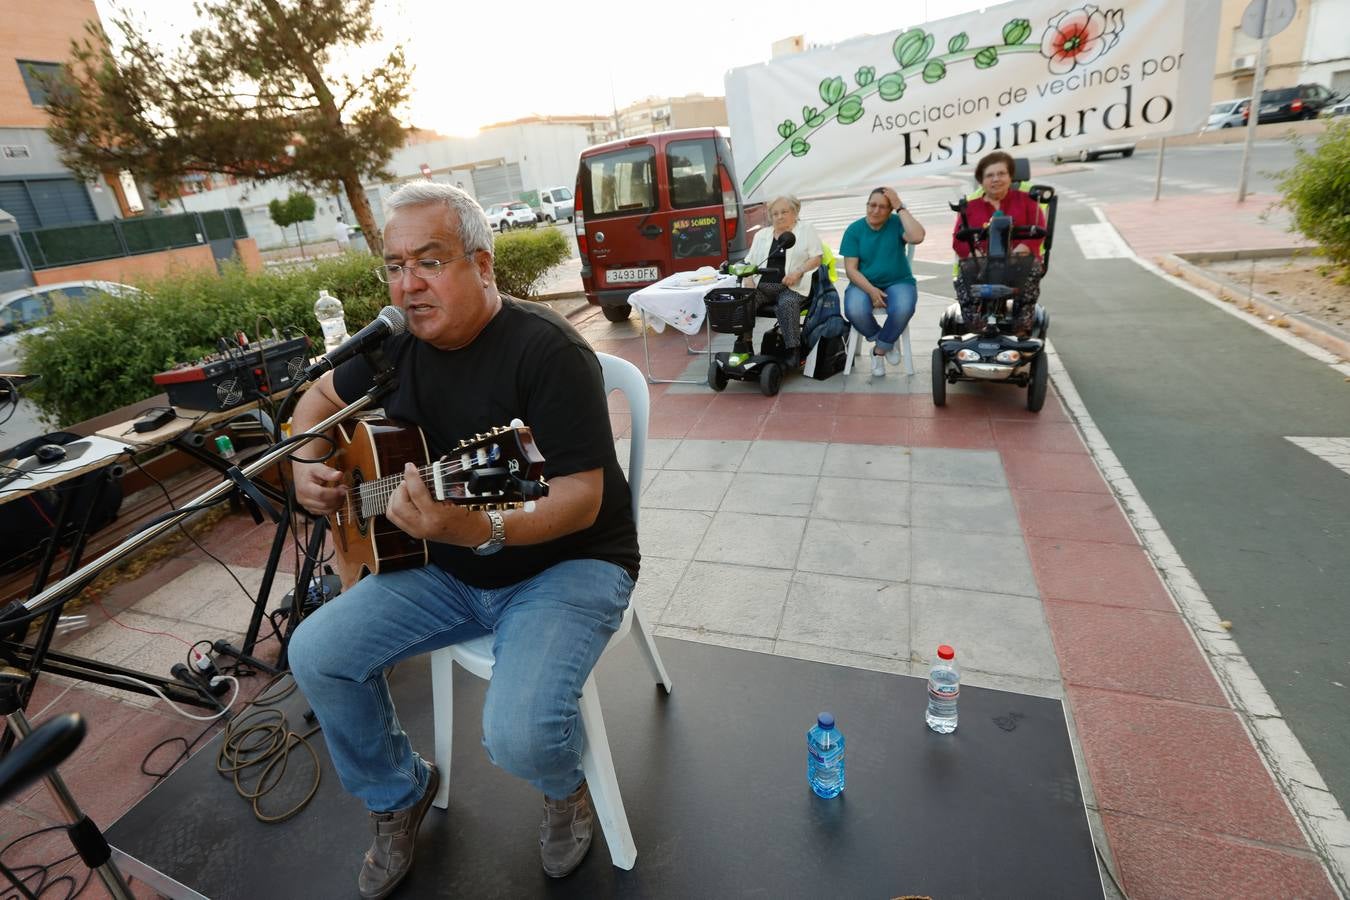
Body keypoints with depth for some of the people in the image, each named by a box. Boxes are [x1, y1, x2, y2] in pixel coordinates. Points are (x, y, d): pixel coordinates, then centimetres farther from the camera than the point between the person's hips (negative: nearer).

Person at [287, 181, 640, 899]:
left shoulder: (547, 348, -21)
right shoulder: (399, 345, 1)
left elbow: (582, 499, -26)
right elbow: (322, 395, 22)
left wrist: (482, 531, -42)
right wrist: (306, 467, 3)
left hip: (567, 563, -6)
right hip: (450, 570, 7)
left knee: (521, 735, -26)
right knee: (316, 653, -2)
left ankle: (567, 786, 17)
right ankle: (399, 793, 27)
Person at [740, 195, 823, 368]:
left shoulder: (806, 230, 14)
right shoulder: (762, 234, 25)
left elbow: (817, 258, 4)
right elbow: (749, 262, 18)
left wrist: (798, 272, -13)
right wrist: (748, 280, -3)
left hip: (791, 287, -3)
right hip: (762, 285, 3)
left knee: (787, 303, -37)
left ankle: (793, 350, -34)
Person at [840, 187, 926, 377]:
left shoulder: (897, 223, -1)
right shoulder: (854, 230, 1)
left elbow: (917, 237, -22)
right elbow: (851, 268, -5)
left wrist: (900, 207, -15)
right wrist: (871, 290, -20)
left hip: (898, 283, 0)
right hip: (864, 284, 1)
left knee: (902, 310, -34)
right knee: (854, 311, -33)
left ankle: (879, 350, -3)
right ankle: (887, 345, -1)